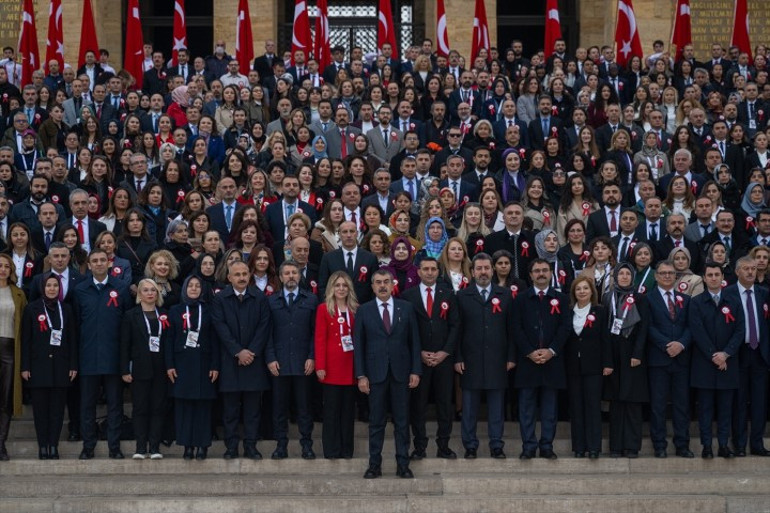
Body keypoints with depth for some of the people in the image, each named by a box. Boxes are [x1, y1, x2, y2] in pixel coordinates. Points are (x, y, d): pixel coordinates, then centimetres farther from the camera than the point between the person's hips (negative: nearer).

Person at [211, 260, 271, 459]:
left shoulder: (260, 298, 5)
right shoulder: (220, 299, 2)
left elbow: (264, 327, 0)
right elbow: (221, 328, -5)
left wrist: (251, 351, -9)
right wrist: (238, 351, -11)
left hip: (254, 359, 1)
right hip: (230, 360, -1)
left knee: (253, 405, 3)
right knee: (230, 407, 2)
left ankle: (251, 446, 8)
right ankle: (231, 446, 8)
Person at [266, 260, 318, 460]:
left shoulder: (311, 300, 8)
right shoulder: (271, 301, 9)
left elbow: (316, 331, 5)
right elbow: (268, 333, 6)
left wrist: (312, 357, -4)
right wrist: (270, 358, -3)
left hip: (303, 362, -1)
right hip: (279, 362, 1)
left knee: (304, 405, 2)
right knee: (280, 405, 3)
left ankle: (307, 444, 7)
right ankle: (281, 445, 8)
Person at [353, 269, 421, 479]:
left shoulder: (406, 308, 5)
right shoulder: (364, 310, 3)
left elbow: (414, 341, 5)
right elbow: (358, 344, 2)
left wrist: (415, 371, -1)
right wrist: (361, 375, -4)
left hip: (400, 372, 1)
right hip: (376, 372, -1)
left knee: (402, 421, 4)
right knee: (376, 421, 4)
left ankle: (403, 464, 10)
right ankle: (374, 465, 10)